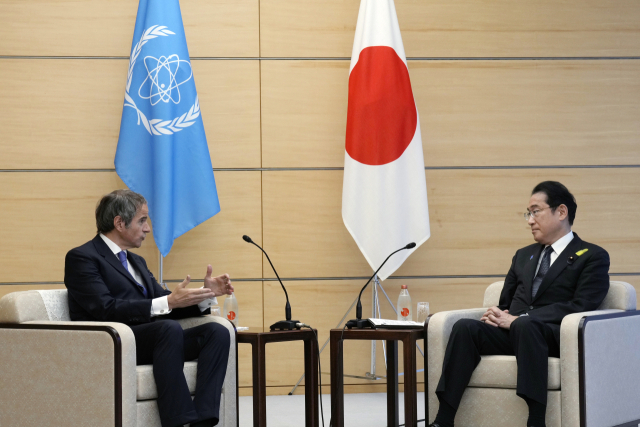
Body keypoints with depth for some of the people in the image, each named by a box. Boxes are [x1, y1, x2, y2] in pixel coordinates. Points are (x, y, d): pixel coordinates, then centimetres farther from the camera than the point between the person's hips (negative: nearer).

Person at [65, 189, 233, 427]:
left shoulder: (136, 262, 25)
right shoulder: (82, 258, -3)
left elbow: (165, 306, 19)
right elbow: (106, 310, -17)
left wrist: (204, 295, 0)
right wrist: (168, 303, -23)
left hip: (149, 341, 8)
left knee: (217, 332, -15)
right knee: (170, 328, -36)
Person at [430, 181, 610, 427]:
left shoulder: (592, 257, 8)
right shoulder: (523, 256, 29)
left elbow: (580, 306, -7)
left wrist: (518, 319, -15)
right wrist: (497, 315, 1)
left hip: (555, 335, -5)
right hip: (511, 332, 5)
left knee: (525, 325, -39)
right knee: (465, 327, -25)